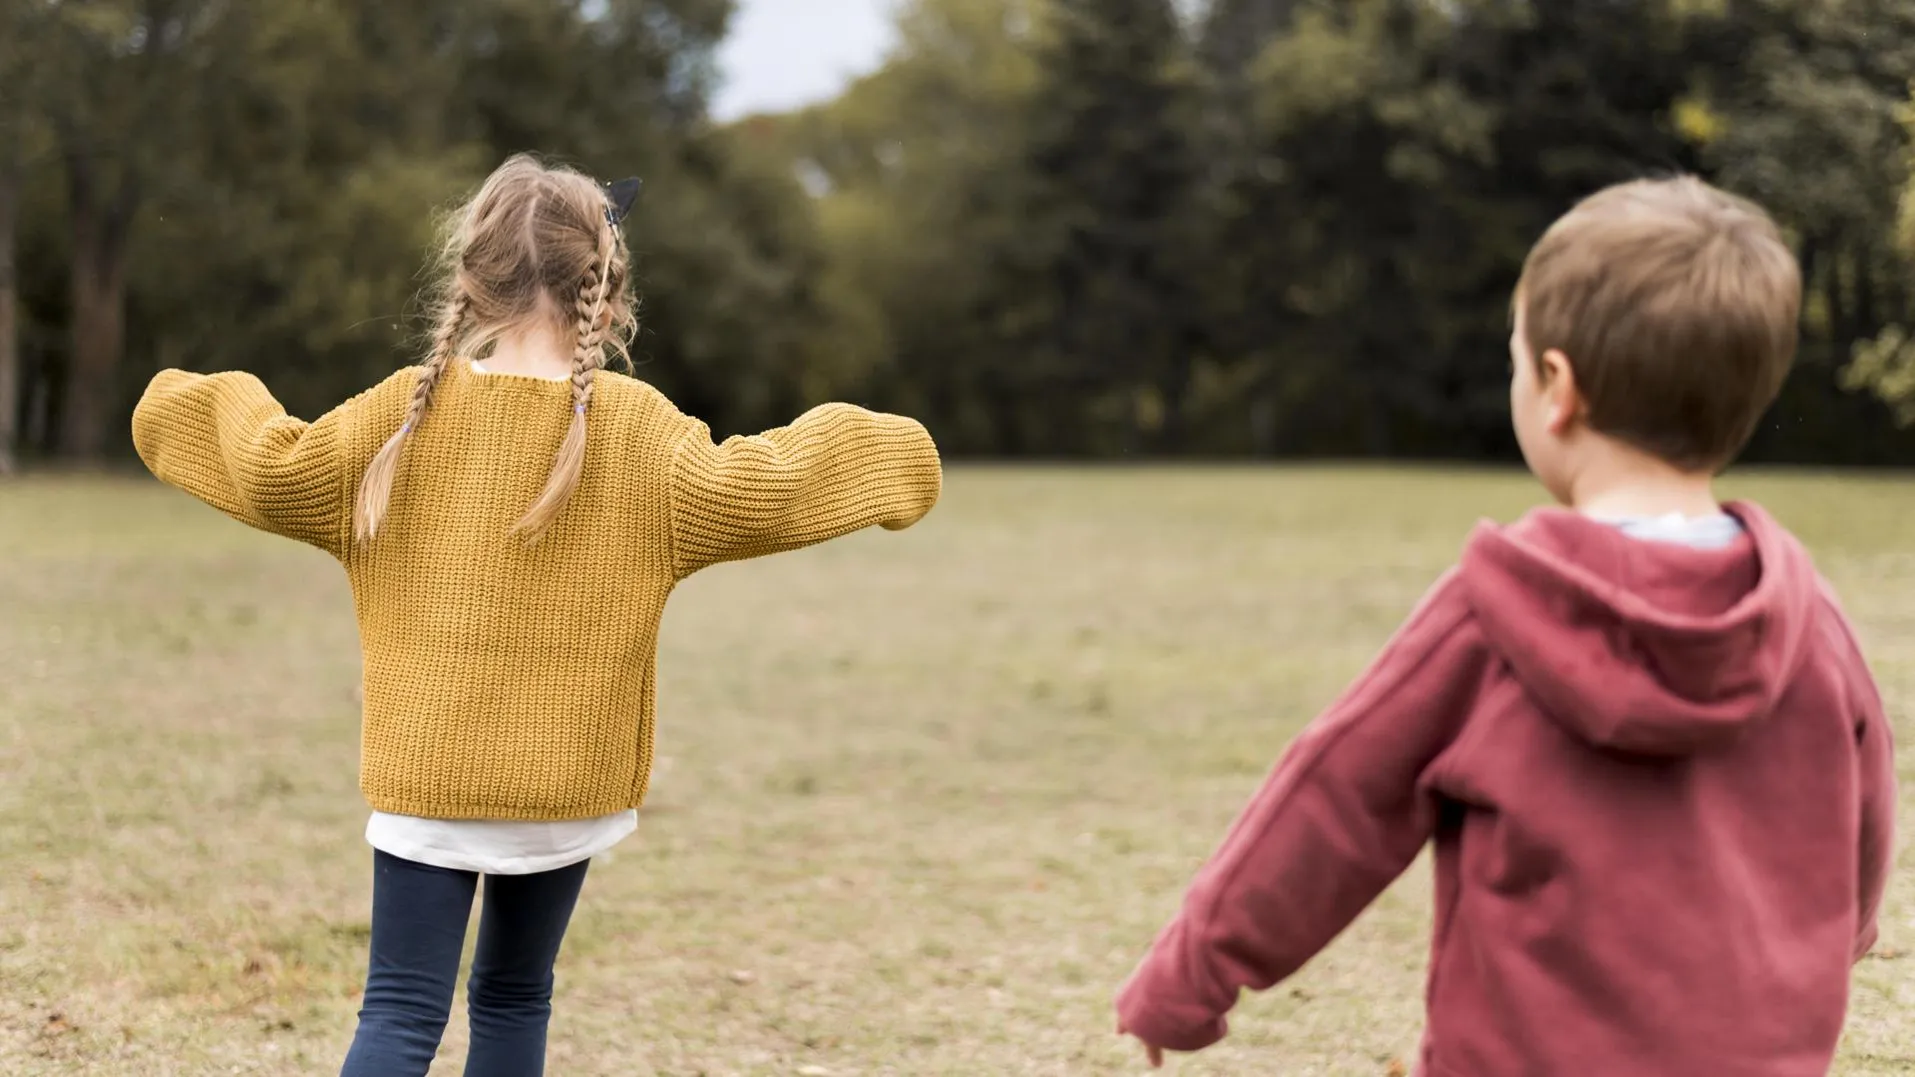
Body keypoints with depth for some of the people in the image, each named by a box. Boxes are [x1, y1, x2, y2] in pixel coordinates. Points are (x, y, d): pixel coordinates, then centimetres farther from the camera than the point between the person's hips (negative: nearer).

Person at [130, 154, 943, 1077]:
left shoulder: (410, 408, -5)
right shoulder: (636, 426, -7)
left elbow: (274, 472, -5)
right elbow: (747, 491, -12)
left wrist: (215, 406, 16)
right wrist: (876, 456, 3)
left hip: (425, 769, -1)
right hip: (566, 777, 1)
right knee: (515, 994, 19)